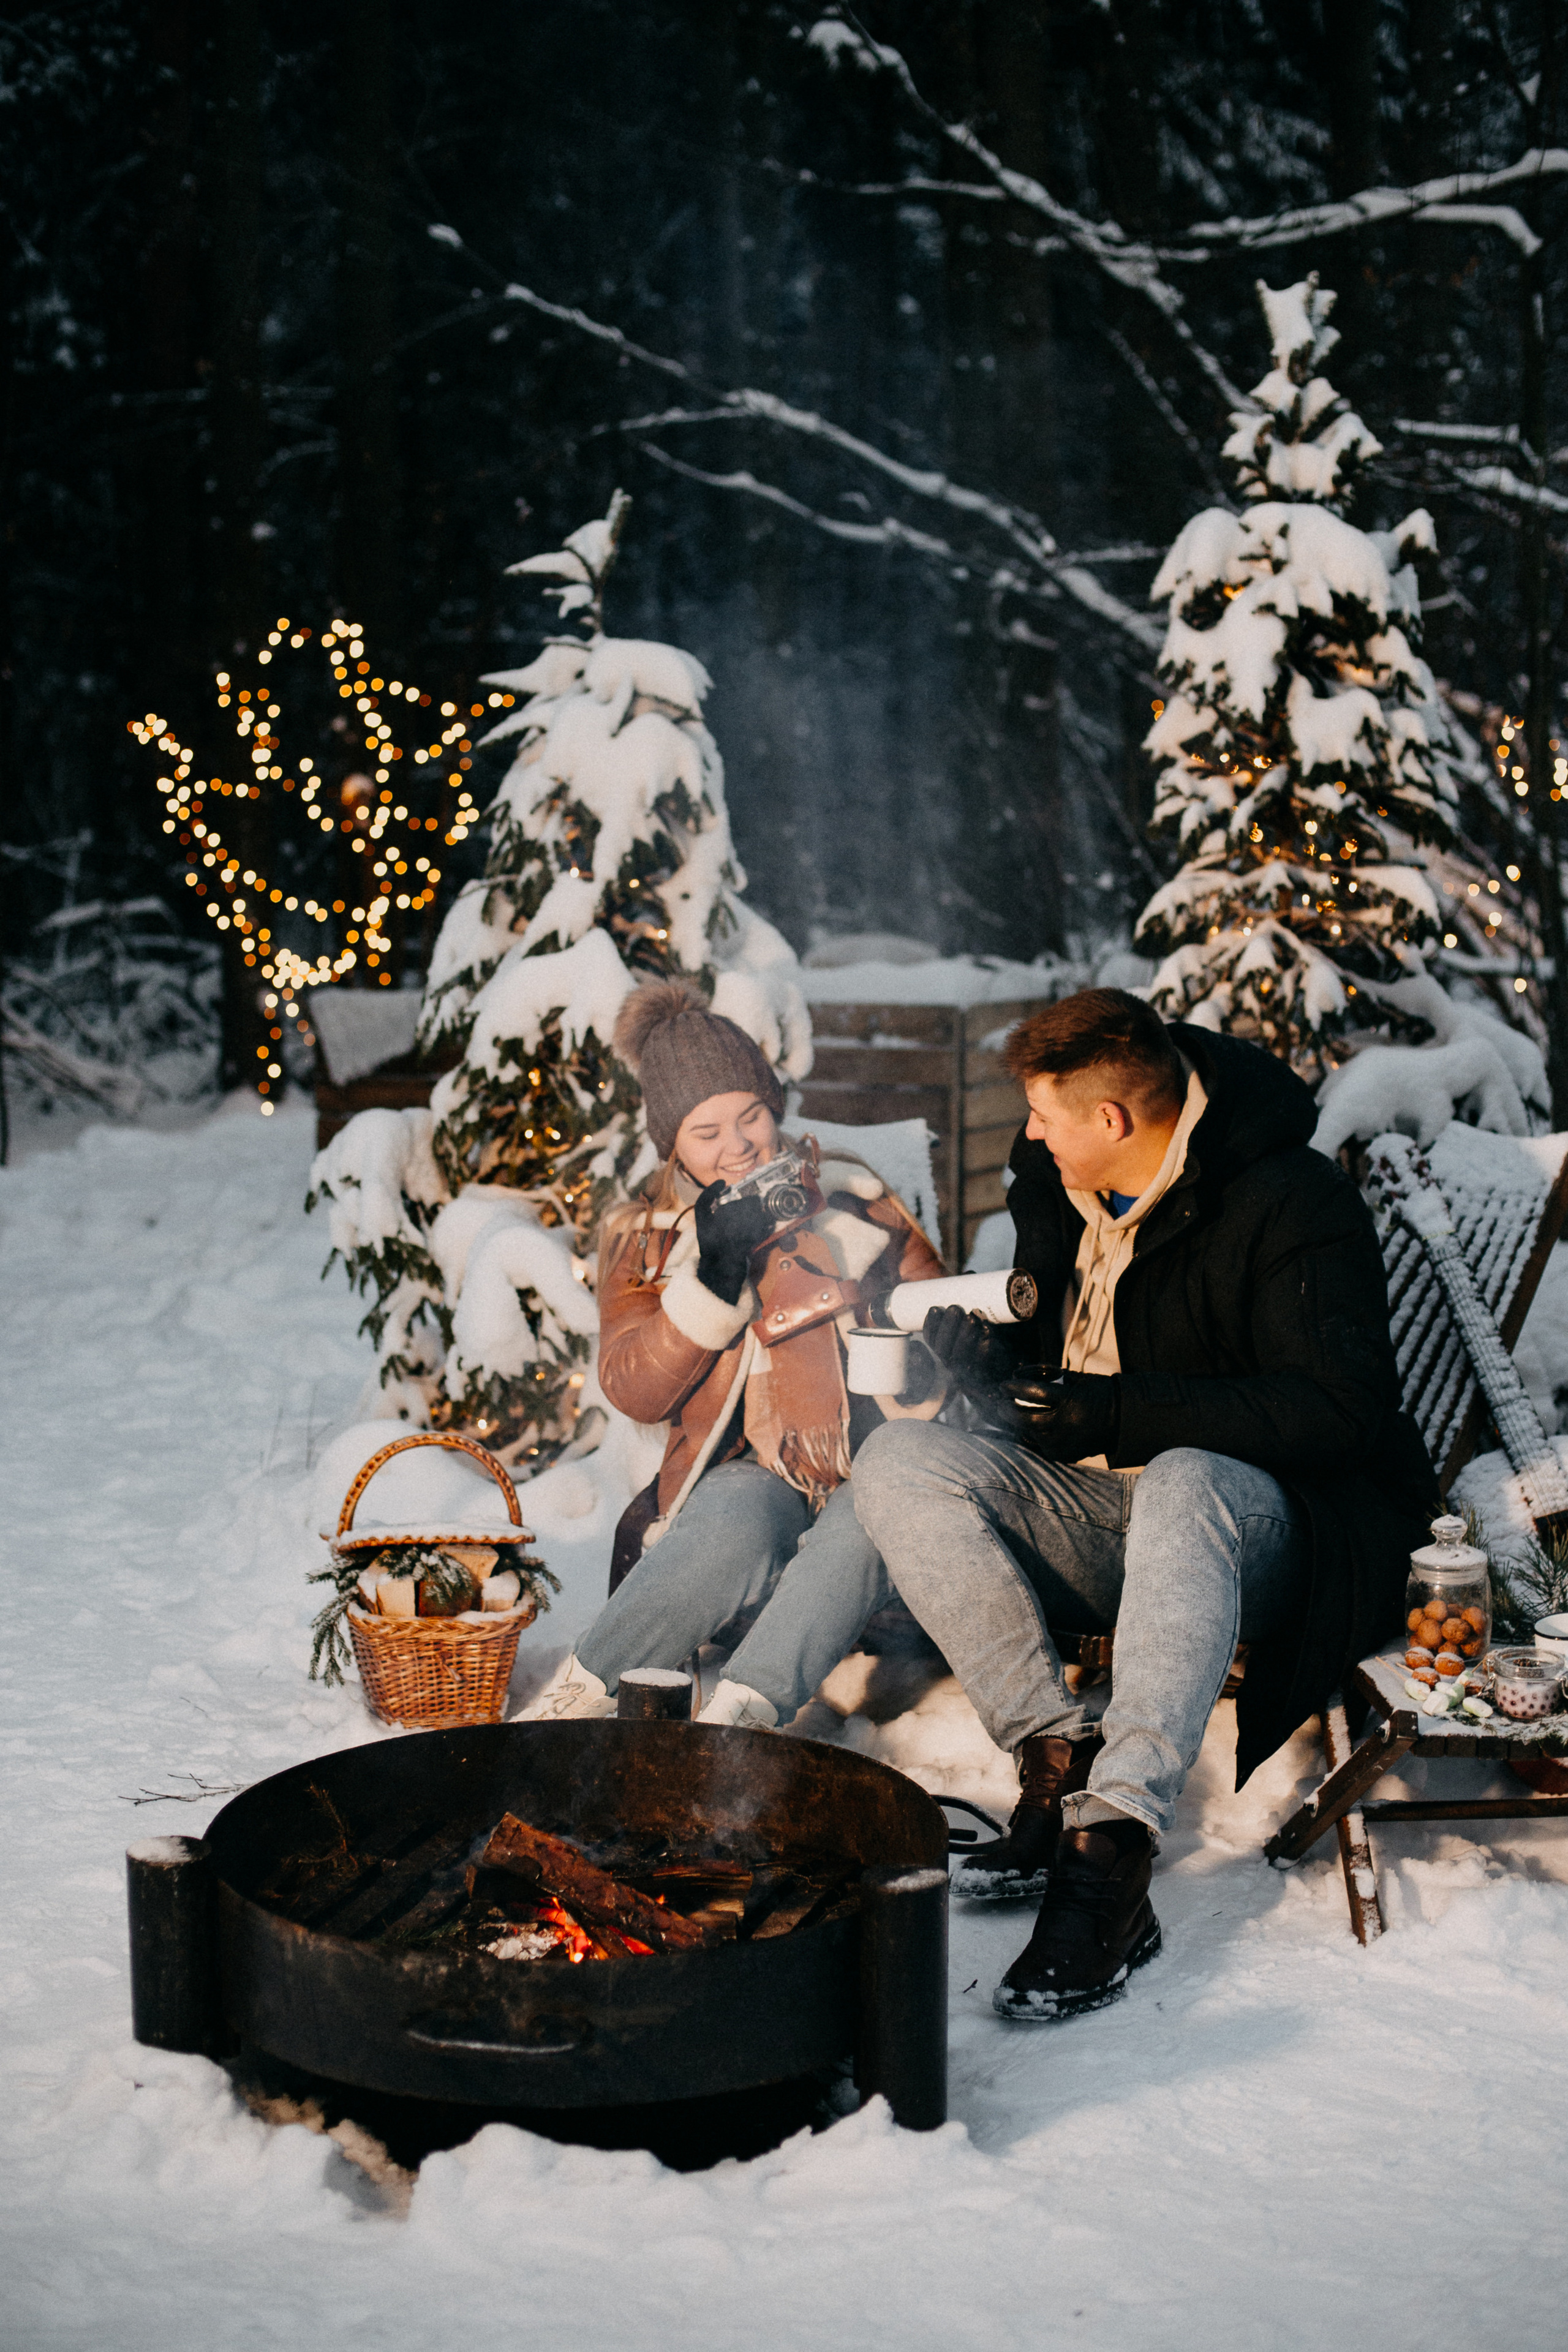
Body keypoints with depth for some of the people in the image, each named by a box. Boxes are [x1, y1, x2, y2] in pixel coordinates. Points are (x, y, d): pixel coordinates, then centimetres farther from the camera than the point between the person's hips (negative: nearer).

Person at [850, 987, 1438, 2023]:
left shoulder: (1292, 1203, -14)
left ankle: (1112, 1854, -46)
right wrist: (973, 1342, -5)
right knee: (899, 1461, -16)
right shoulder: (1059, 1188, 8)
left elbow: (1338, 1411, -23)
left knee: (1183, 1485, -42)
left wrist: (1122, 1413, -25)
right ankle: (1061, 1761, -21)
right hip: (1097, 1511, 7)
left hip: (1263, 1517, -7)